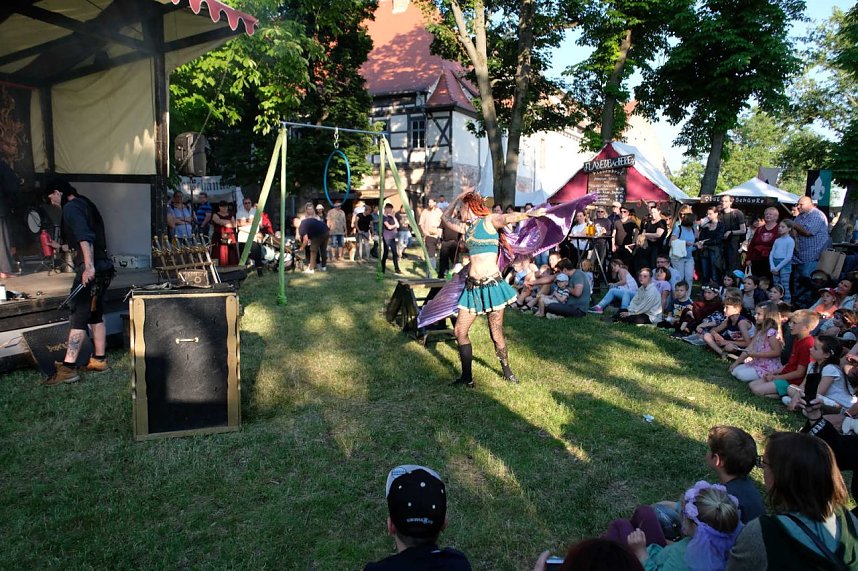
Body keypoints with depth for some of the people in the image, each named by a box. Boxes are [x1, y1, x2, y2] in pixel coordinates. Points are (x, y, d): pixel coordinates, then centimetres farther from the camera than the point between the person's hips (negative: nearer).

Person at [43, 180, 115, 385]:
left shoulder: (71, 208, -8)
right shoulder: (86, 204, 21)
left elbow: (84, 237, -22)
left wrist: (89, 266, -30)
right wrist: (60, 246, 41)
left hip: (91, 270, -10)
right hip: (103, 267, 10)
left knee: (78, 317, -10)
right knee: (95, 315, 14)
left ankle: (67, 369, -10)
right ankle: (99, 360, 20)